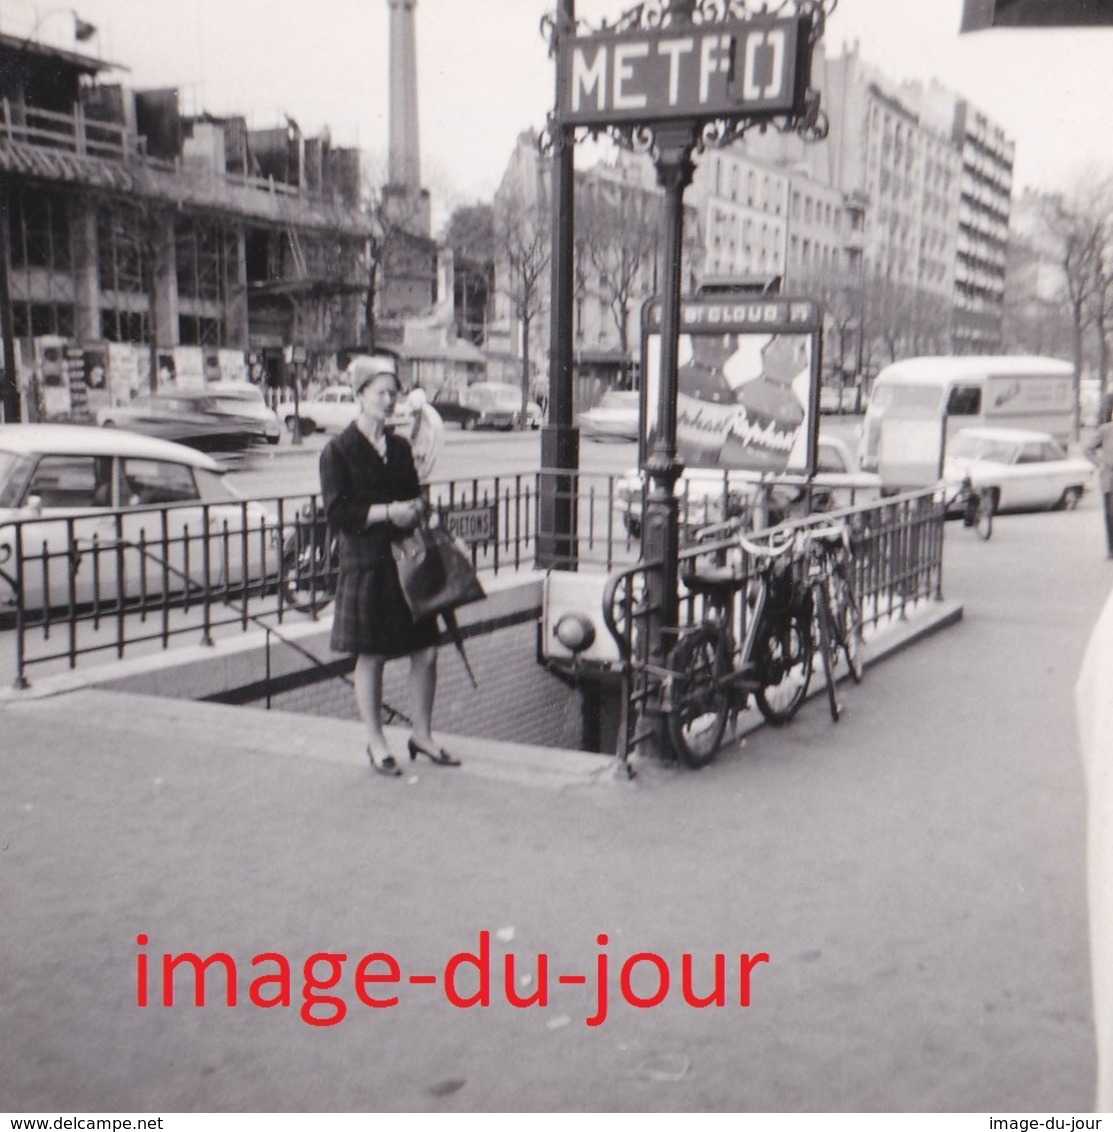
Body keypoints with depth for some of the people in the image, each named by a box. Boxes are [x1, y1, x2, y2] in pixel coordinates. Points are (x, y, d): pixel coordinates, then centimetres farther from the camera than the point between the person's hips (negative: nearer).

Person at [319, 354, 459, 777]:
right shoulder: (337, 451, -4)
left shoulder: (399, 448, 13)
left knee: (426, 650, 5)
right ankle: (376, 743, 17)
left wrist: (416, 509, -4)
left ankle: (422, 734, 21)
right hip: (365, 564, -5)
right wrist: (387, 512, -19)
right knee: (371, 657, 3)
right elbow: (337, 513, -11)